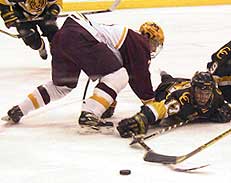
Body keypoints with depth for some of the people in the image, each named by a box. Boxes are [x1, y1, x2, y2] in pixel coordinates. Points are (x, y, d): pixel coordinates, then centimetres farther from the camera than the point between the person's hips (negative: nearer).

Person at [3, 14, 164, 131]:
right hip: (80, 37, -10)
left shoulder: (129, 37, 34)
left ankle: (18, 111, 29)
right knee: (119, 77, -5)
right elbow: (141, 78, 4)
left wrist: (110, 100, 47)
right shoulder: (140, 43, 9)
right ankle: (88, 115, -16)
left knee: (62, 84, 27)